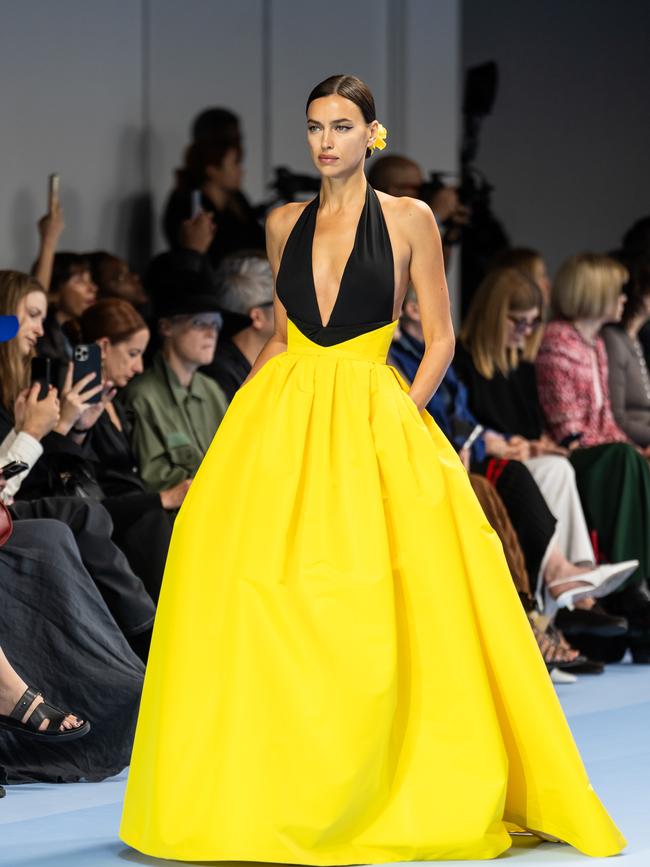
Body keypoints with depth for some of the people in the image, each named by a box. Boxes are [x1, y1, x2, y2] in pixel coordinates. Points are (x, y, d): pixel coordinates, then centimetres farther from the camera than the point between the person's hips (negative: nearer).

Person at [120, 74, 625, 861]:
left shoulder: (409, 220, 2)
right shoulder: (285, 224, 12)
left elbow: (441, 338, 2)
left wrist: (401, 414, -10)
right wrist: (249, 410, 8)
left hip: (374, 421, -3)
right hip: (281, 420, 3)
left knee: (372, 610, -9)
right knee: (251, 589, -6)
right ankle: (264, 791, 2)